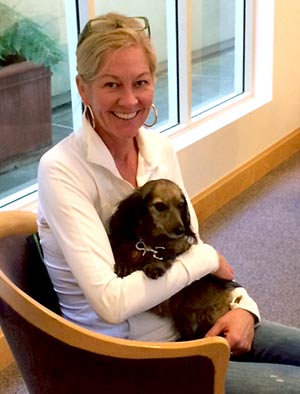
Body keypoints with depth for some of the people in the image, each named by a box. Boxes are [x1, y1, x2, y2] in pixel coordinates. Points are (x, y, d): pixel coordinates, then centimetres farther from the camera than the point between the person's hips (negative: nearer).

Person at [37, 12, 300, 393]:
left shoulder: (160, 148, -1)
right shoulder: (61, 170, -21)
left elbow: (191, 244, 7)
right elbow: (111, 302, -27)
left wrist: (241, 303, -10)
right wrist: (206, 258, -17)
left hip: (187, 322, 6)